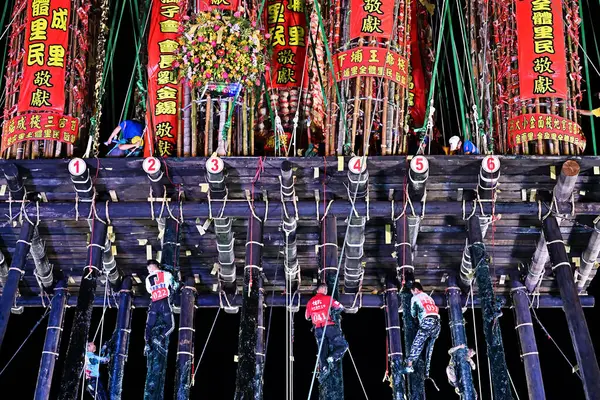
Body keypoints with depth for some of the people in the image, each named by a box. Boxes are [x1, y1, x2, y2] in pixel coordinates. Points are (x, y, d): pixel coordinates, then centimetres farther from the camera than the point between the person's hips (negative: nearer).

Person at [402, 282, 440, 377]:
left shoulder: (415, 298, 13)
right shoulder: (430, 298, 32)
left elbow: (413, 314, 16)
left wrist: (417, 315, 37)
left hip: (427, 322, -6)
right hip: (437, 323, 6)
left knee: (417, 344, -11)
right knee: (430, 348, 12)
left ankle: (409, 365, -29)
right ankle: (426, 372, 10)